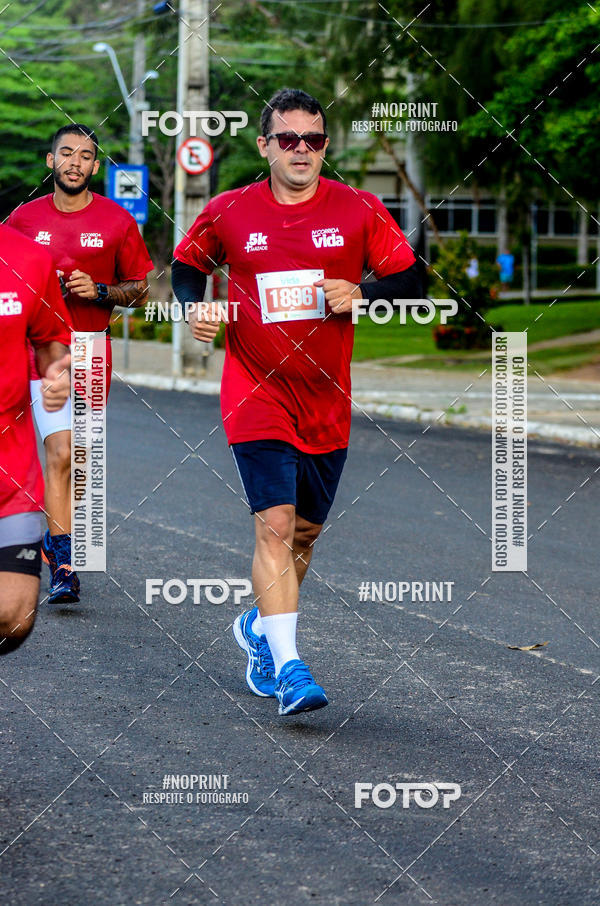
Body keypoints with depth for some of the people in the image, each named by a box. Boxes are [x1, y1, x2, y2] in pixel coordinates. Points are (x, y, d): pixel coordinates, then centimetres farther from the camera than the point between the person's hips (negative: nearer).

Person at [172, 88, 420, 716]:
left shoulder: (359, 211, 0)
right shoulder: (228, 213, 0)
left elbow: (410, 281, 4)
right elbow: (187, 263, 17)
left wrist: (361, 295, -14)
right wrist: (195, 306, -3)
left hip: (327, 401, 3)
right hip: (257, 398, -3)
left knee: (305, 531, 14)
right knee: (275, 526, -16)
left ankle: (260, 628, 39)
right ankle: (287, 666, -18)